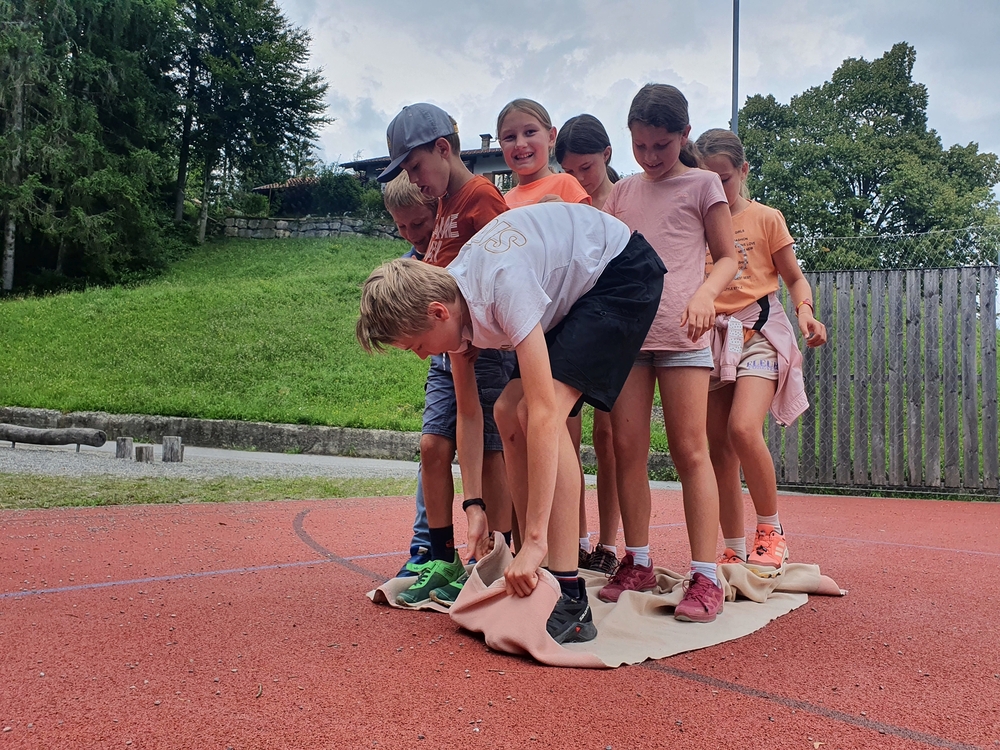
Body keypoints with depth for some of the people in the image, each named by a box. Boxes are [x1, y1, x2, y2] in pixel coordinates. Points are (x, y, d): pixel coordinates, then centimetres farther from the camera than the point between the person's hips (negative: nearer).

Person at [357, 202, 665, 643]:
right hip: (573, 289, 9)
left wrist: (534, 540, -38)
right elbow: (468, 414, 0)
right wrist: (474, 506, -4)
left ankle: (568, 599, -22)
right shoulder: (449, 297, -9)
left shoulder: (503, 288, -35)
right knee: (508, 412, 0)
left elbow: (545, 414, -39)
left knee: (534, 411, -24)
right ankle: (536, 574, 8)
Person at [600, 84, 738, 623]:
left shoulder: (702, 184, 8)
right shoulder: (622, 192, 18)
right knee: (628, 449, 1)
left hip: (681, 331, -4)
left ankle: (705, 576, -3)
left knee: (690, 450, -5)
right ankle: (637, 563, 12)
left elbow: (727, 259, 6)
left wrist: (705, 294, -15)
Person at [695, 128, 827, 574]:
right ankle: (735, 551, 13)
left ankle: (771, 530, -3)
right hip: (712, 337, 3)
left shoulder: (766, 219, 5)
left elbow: (794, 277, 8)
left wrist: (805, 311, -11)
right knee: (718, 449, 1)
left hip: (759, 331, -3)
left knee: (743, 429, -24)